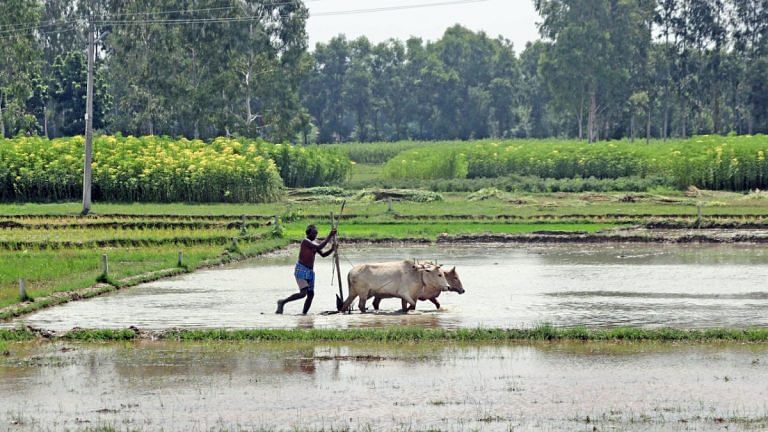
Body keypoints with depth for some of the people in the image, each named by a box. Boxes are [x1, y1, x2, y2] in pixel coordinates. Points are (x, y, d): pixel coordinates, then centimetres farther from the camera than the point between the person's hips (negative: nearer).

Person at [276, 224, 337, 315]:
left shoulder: (313, 243, 14)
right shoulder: (305, 241, -13)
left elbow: (323, 254, 18)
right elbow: (319, 247, -24)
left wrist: (332, 249, 2)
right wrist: (330, 236, -21)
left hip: (310, 271, 9)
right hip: (301, 270, -9)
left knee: (311, 294, 3)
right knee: (303, 293, -18)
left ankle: (304, 314, 8)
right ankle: (282, 302, -4)